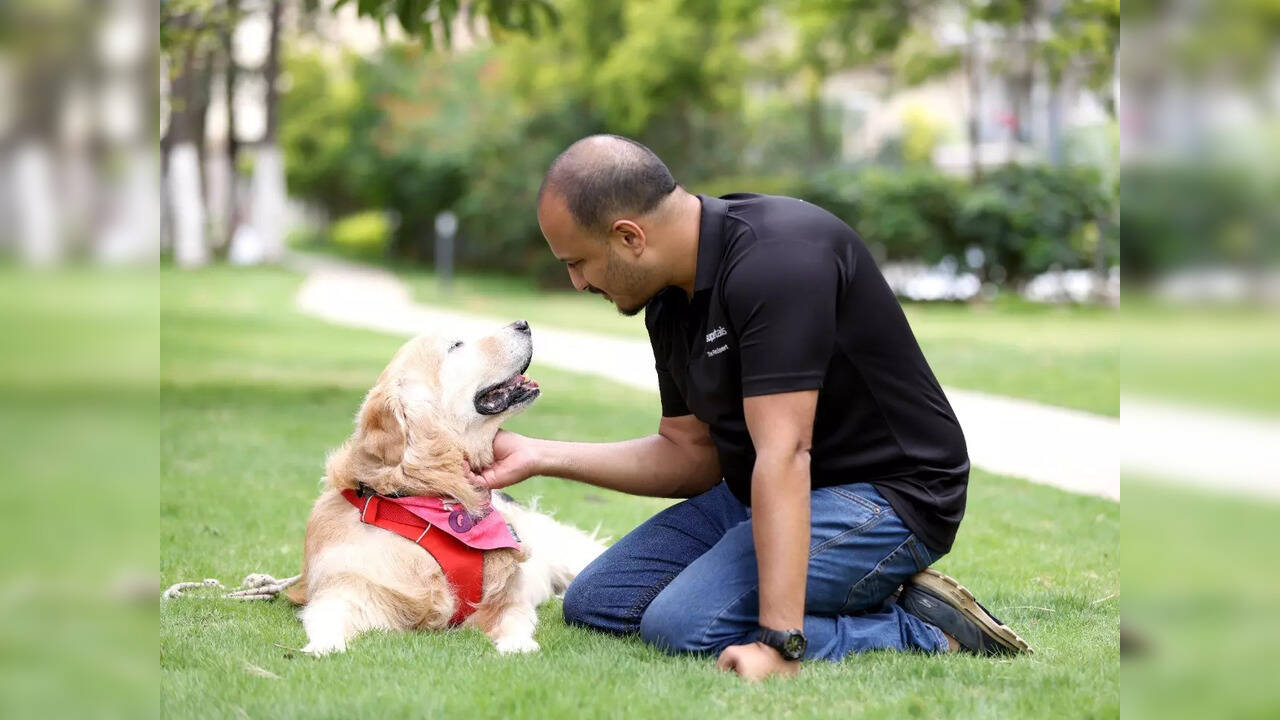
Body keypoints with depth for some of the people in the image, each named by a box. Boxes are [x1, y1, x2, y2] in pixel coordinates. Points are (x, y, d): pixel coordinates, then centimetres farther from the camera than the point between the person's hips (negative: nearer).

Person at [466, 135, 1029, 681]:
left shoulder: (775, 258, -25)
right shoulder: (670, 299, 5)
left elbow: (783, 455, -33)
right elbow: (691, 453, 14)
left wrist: (778, 645, -38)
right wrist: (541, 457, 7)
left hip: (886, 496, -10)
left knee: (687, 626, -27)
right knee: (592, 602, 7)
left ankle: (921, 630, -10)